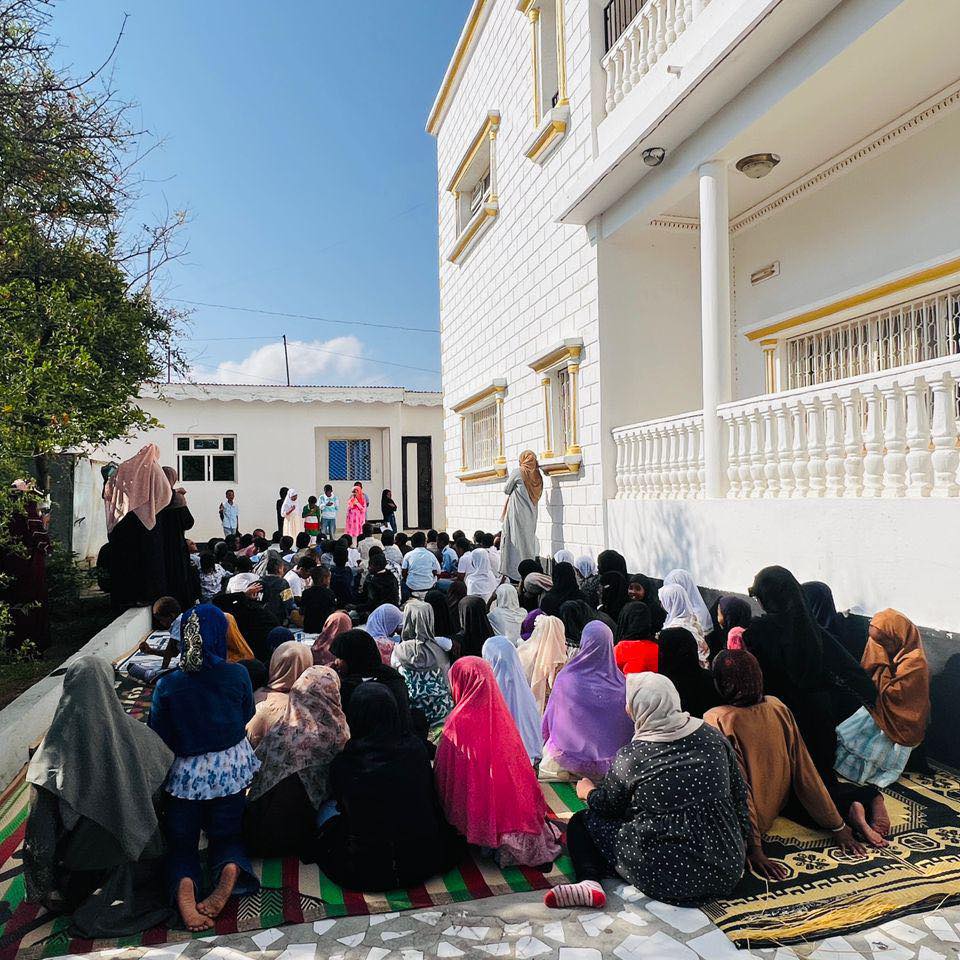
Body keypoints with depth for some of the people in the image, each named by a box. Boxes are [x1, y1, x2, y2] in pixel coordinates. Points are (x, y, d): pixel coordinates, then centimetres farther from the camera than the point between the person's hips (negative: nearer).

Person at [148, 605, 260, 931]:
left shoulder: (167, 685, -16)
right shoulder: (237, 675, -15)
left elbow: (159, 737, -5)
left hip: (185, 773, -1)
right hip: (232, 769, 1)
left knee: (181, 842, 17)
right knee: (227, 835, 20)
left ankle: (183, 885, -16)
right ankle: (230, 870, -14)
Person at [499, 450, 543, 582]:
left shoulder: (517, 473, -8)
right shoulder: (537, 476, 7)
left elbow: (506, 490, 0)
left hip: (516, 513, -6)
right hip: (531, 515, 6)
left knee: (516, 541, -3)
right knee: (529, 540, 11)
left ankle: (513, 570, -4)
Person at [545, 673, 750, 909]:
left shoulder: (629, 758, -15)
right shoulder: (713, 737, -4)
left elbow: (607, 806, 4)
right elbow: (740, 794, 7)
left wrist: (588, 791, 25)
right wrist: (742, 842, 23)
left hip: (666, 878, -5)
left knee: (582, 821, 11)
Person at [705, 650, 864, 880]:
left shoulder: (716, 720, -27)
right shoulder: (778, 708, -11)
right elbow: (805, 772, -6)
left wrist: (753, 850, -20)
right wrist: (838, 827, 2)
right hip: (779, 806, 6)